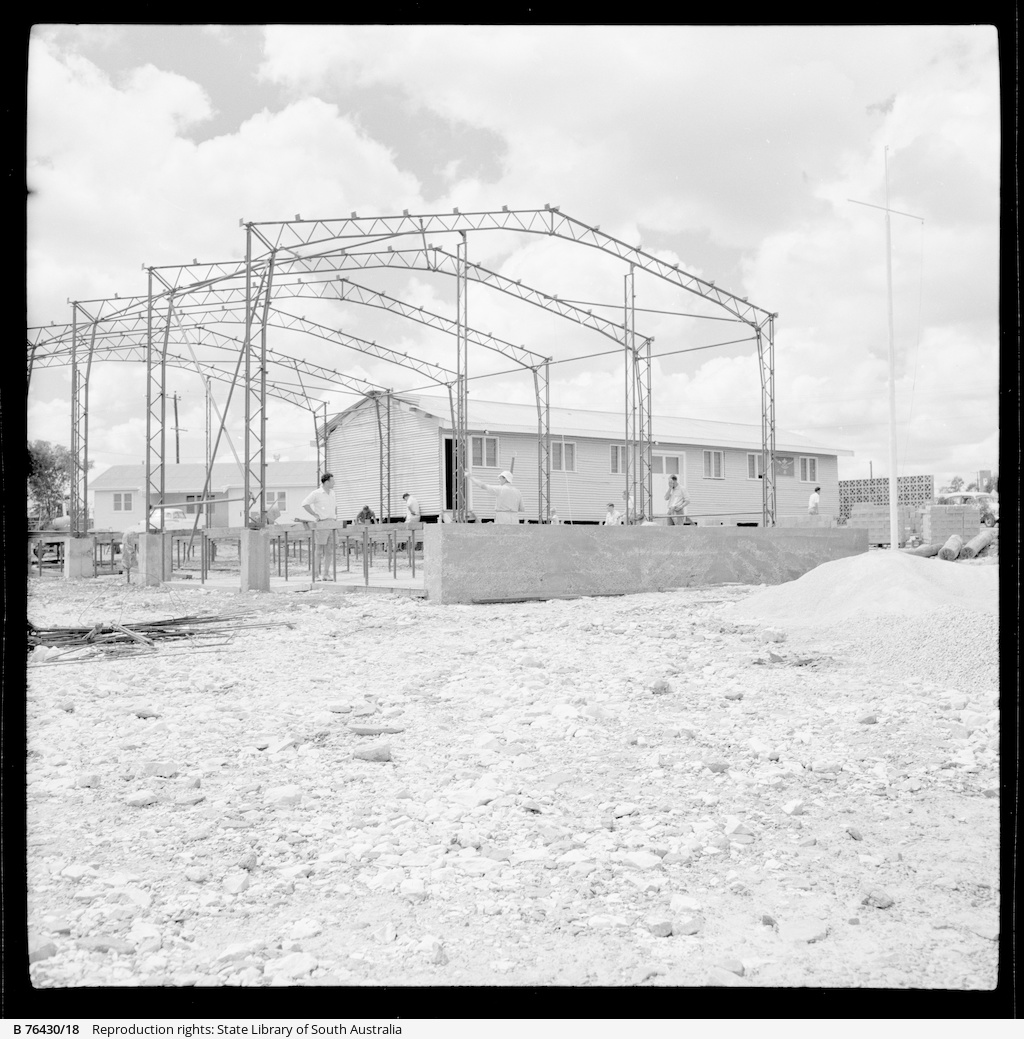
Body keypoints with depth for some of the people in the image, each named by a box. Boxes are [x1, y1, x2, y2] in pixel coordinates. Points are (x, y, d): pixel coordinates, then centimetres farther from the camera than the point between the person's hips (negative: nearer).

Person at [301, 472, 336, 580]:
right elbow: (304, 503, -12)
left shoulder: (332, 493, 16)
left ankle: (325, 574, 9)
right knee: (319, 549, -3)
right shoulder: (316, 493, -6)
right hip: (321, 525, -6)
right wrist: (315, 515, -14)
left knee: (329, 549, 5)